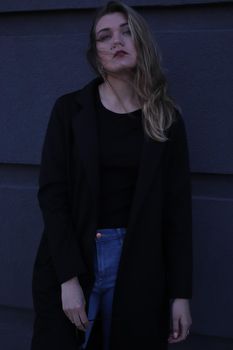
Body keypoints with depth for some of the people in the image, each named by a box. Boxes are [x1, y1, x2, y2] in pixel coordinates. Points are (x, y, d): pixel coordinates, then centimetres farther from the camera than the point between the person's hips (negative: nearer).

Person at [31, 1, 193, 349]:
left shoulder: (166, 118, 2)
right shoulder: (70, 109, -1)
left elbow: (178, 206, 1)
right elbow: (52, 192, -6)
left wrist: (181, 292, -2)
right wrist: (68, 275, -15)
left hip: (138, 266, 1)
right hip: (70, 259, 0)